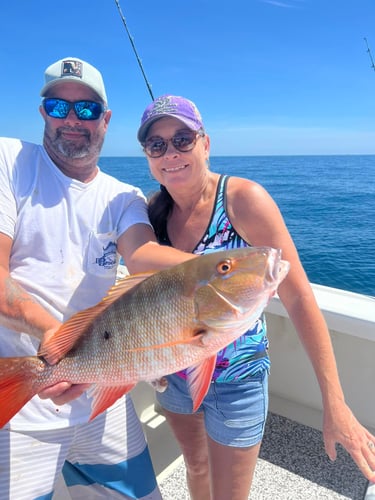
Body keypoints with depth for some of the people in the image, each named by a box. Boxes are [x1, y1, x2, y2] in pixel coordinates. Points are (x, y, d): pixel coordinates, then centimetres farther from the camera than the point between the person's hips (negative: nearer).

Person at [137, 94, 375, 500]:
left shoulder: (243, 199, -21)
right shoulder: (154, 210, -6)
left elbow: (298, 299, -20)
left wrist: (334, 404, -19)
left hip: (235, 380, -4)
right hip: (175, 373, 5)